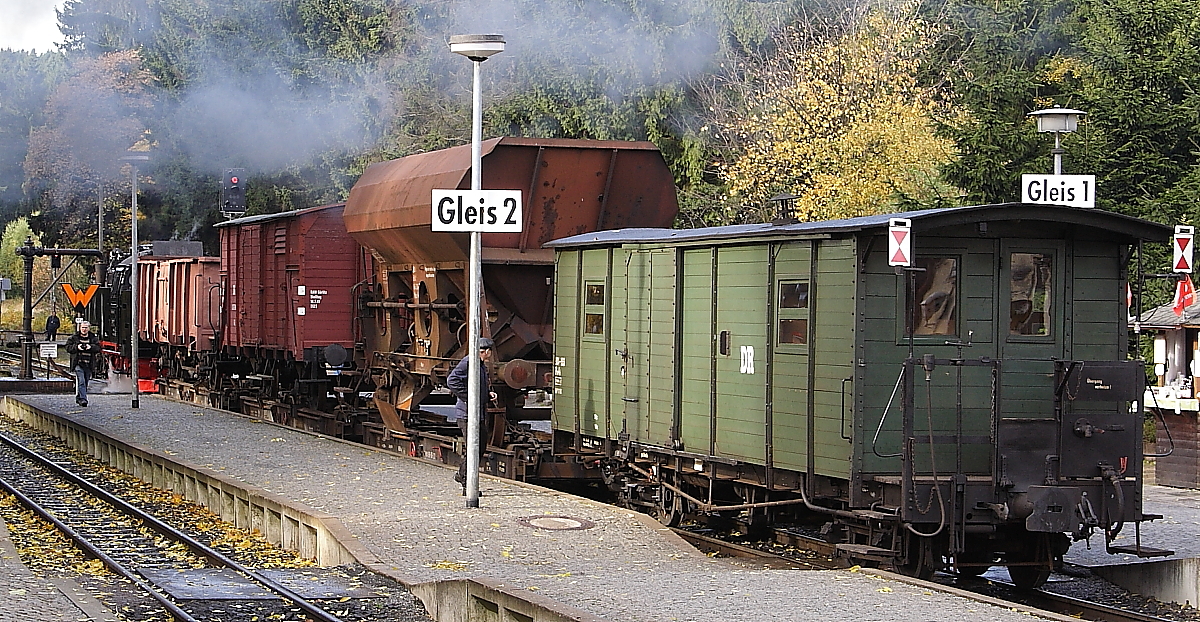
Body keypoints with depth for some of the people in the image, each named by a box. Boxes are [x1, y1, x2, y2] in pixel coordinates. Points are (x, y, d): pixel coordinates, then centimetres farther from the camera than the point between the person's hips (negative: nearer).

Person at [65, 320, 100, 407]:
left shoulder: (94, 338, 9)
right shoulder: (73, 338, 5)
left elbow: (98, 348, 2)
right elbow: (68, 348, 1)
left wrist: (91, 347, -16)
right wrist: (76, 347, -16)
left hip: (88, 364, 3)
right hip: (78, 363, -3)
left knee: (85, 382, 11)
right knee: (81, 381, -16)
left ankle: (78, 398, 27)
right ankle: (83, 399, -21)